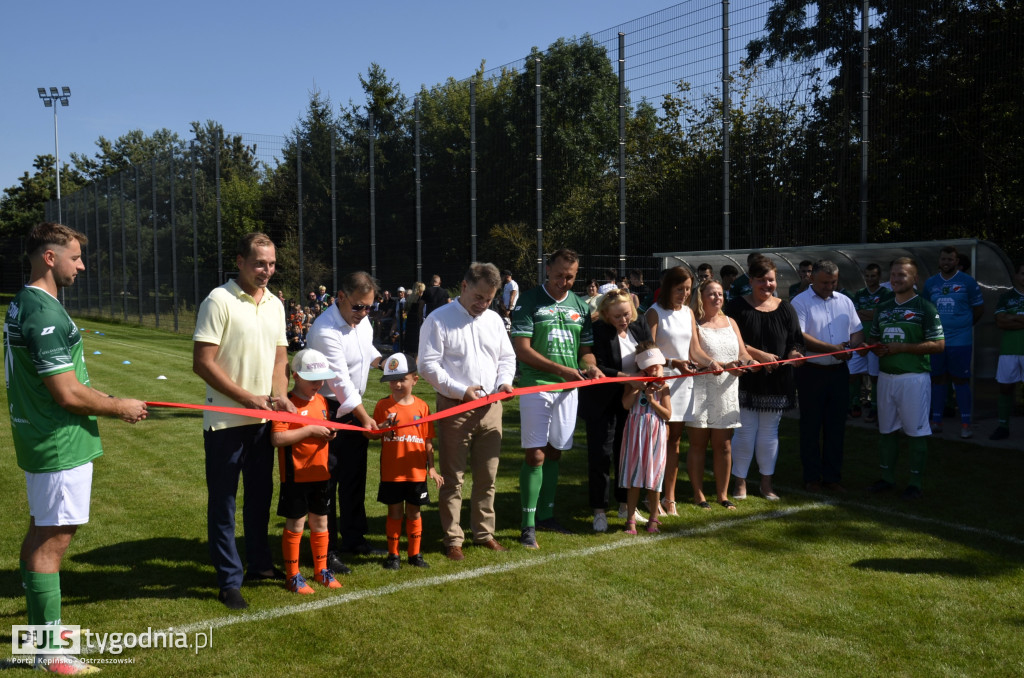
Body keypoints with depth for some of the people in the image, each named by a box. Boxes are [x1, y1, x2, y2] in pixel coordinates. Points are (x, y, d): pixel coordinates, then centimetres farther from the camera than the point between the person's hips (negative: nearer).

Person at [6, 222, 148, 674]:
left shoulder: (22, 303, 10)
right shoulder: (45, 314, -22)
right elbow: (68, 395, -23)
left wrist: (102, 398, 15)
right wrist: (121, 408, -10)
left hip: (38, 438, 10)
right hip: (61, 444, -10)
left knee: (41, 532, 19)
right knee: (54, 538, -3)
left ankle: (40, 629, 34)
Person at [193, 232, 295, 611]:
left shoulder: (275, 304, 8)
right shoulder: (219, 301, -13)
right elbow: (203, 363, -16)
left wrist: (280, 395, -3)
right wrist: (249, 398, -16)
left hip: (263, 419, 7)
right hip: (226, 421, -6)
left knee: (260, 496, 17)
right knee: (223, 503, 5)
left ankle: (259, 564, 32)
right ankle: (229, 580, 16)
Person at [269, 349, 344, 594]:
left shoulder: (321, 400, 9)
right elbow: (277, 438, -24)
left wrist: (329, 433, 2)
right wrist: (310, 430, -24)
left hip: (320, 474, 7)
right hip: (296, 476, -7)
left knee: (320, 522, 14)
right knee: (296, 524, 3)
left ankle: (321, 570, 28)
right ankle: (292, 575, 16)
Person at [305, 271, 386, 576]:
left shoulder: (362, 320, 3)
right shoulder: (325, 331, -24)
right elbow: (340, 381, -24)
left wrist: (382, 360, 3)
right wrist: (365, 417, -22)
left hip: (355, 407, 8)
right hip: (329, 411, -8)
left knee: (355, 477, 15)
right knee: (327, 481, -3)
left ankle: (354, 538, 29)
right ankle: (327, 550, 8)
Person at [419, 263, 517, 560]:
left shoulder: (494, 320, 11)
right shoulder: (438, 320, -6)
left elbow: (507, 357, 19)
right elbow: (428, 365, -11)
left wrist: (504, 381, -3)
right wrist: (461, 391, -17)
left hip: (490, 408, 5)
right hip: (454, 408, -5)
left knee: (487, 476, 12)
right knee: (452, 477, 3)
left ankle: (484, 532, 26)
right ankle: (453, 539, 13)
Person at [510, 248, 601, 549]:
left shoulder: (580, 306, 12)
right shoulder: (529, 301, -4)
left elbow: (586, 349, 17)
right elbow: (522, 349, -10)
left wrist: (590, 366, -6)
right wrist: (561, 369, -16)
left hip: (568, 388, 5)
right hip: (535, 386, -5)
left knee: (554, 452, 12)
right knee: (535, 455, -6)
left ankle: (545, 515, 24)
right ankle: (528, 524, 0)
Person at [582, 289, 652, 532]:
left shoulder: (639, 323, -2)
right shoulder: (598, 331, -19)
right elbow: (598, 370, -22)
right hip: (602, 401, -5)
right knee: (600, 454, -1)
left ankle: (626, 504, 26)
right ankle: (599, 510, 9)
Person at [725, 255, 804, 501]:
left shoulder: (785, 309, 9)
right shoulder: (737, 307, -2)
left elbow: (796, 340, 7)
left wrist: (794, 353, -15)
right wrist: (759, 355, -18)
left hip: (777, 381, 3)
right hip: (746, 381, -3)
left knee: (769, 432, 10)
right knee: (745, 432, -1)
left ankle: (766, 483, 22)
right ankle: (740, 482, 14)